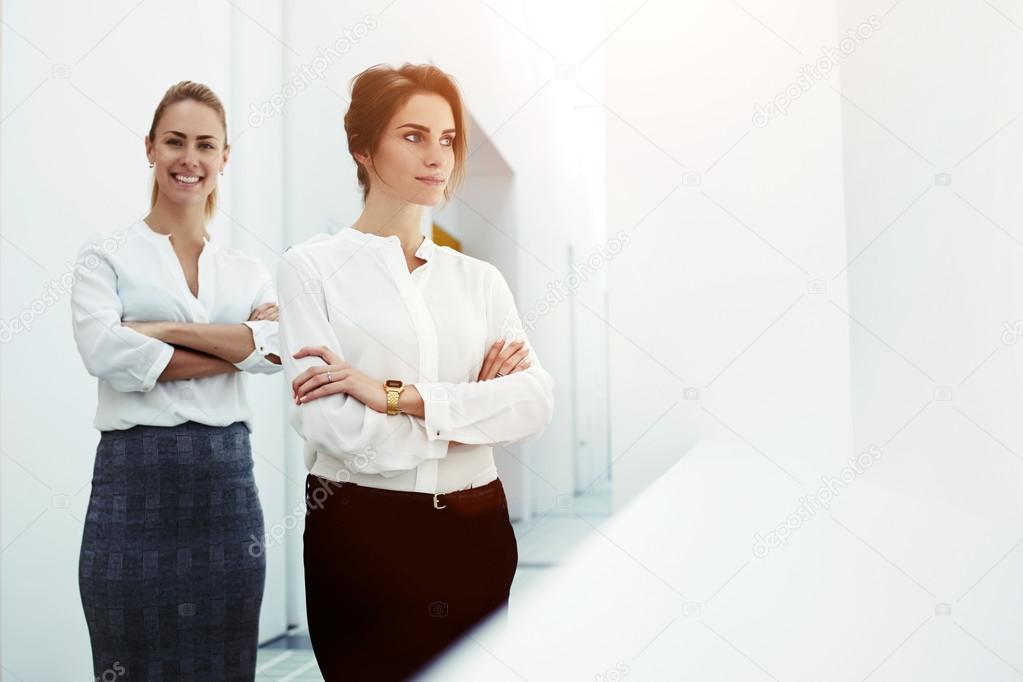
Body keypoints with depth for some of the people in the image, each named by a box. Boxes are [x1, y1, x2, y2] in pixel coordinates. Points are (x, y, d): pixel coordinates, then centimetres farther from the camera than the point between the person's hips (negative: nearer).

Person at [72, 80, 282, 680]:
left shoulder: (249, 271, 13)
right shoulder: (107, 254, 4)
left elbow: (281, 349, -7)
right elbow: (107, 354, -14)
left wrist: (164, 329, -12)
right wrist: (240, 346, -10)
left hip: (227, 483, 3)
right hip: (135, 480, -3)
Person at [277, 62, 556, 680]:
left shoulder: (479, 278, 8)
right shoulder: (312, 268, -4)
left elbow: (537, 402, -7)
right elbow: (332, 427, -16)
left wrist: (397, 395, -18)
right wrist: (476, 404, -7)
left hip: (478, 533, 4)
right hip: (362, 535, -4)